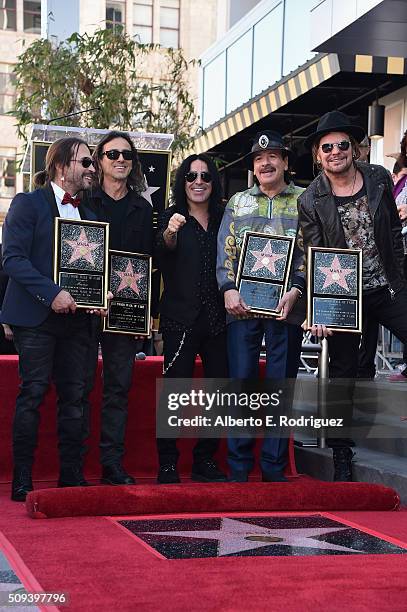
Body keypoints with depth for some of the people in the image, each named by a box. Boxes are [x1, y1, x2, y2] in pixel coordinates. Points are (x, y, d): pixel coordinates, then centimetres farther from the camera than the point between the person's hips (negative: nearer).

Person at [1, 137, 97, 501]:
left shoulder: (88, 213, 18)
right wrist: (51, 293, -19)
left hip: (76, 317, 6)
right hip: (37, 316, -6)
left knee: (74, 395, 4)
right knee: (33, 393, -6)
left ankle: (72, 476, 11)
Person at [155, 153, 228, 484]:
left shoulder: (223, 219, 13)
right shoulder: (171, 218, 1)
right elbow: (163, 251, -19)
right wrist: (170, 233, -40)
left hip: (217, 317, 4)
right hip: (181, 317, -4)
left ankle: (205, 461, 16)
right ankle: (168, 465, 0)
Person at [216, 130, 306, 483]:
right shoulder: (238, 202, 15)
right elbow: (225, 250, 10)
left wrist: (296, 290, -12)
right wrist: (228, 289, -6)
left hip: (286, 307, -1)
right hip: (241, 305, 1)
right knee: (241, 381, 0)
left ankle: (274, 467, 10)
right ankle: (239, 465, 8)